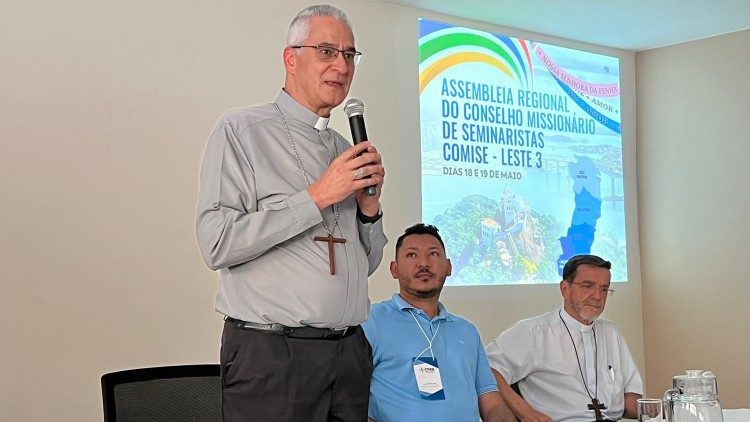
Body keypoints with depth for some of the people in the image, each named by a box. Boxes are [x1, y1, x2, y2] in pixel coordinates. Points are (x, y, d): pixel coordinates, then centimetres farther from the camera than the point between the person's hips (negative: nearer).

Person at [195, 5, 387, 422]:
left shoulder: (347, 151, 15)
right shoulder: (242, 131, -3)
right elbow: (217, 243, -15)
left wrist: (369, 208, 0)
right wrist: (316, 197, -15)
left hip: (351, 352, 6)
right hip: (270, 355, -6)